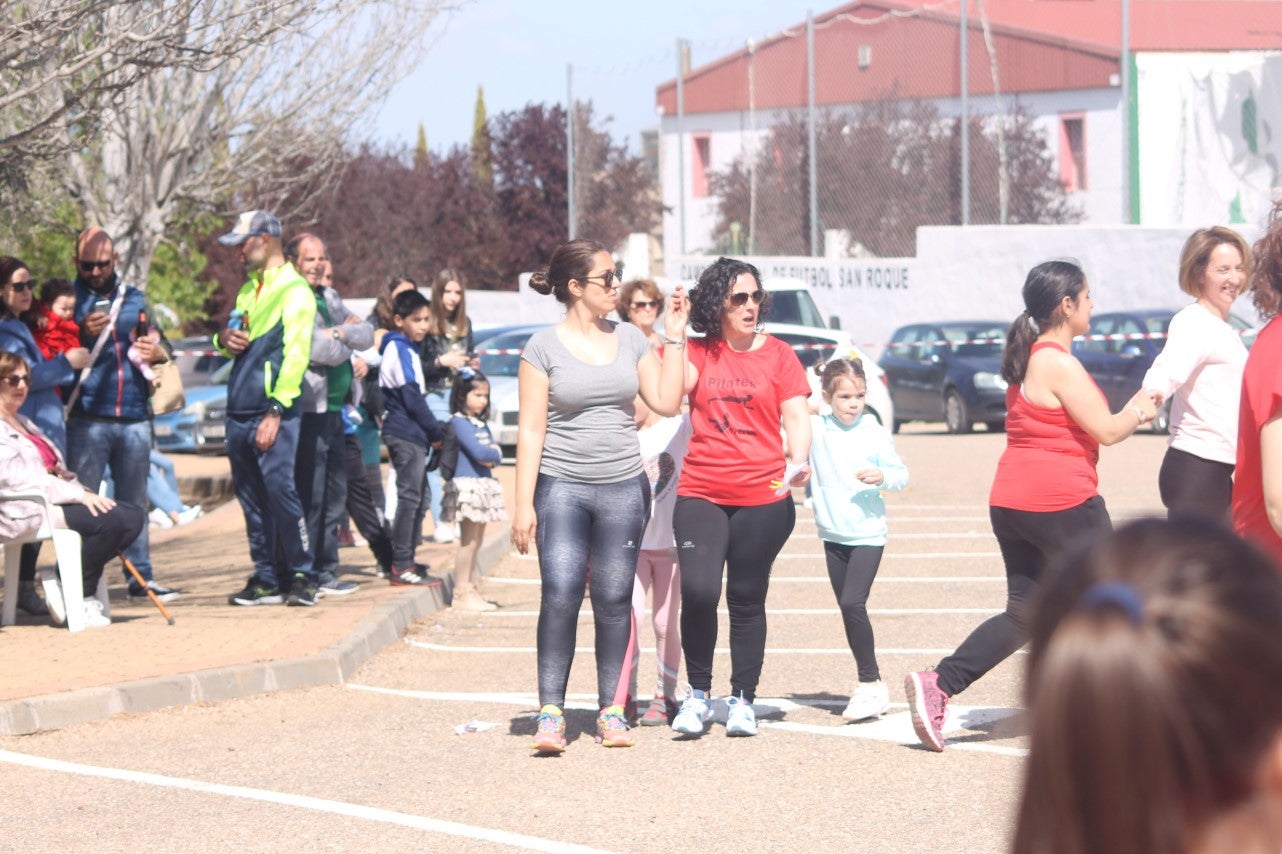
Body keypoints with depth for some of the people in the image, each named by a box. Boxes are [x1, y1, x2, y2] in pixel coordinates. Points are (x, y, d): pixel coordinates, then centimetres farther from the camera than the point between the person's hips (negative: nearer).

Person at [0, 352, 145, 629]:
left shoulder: (23, 423, 25)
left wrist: (81, 491, 3)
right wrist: (78, 494, -22)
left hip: (55, 500, 10)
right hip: (27, 511, -10)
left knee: (133, 517, -4)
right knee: (111, 520, -27)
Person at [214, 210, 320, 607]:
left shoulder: (294, 291, -6)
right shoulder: (249, 290, 20)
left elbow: (295, 354, -14)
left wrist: (275, 411, -20)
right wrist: (224, 340, 5)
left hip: (274, 412, -8)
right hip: (240, 410, 8)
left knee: (280, 488, -13)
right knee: (250, 497, 7)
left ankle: (303, 576, -7)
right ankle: (268, 579, 11)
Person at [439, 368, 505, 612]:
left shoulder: (481, 423, 17)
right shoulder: (459, 422, -10)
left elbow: (496, 454, 10)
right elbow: (477, 452, -19)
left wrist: (491, 456, -11)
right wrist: (492, 453, 0)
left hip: (483, 485, 9)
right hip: (467, 484, -9)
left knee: (476, 541, 12)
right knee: (468, 542, -8)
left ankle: (470, 590, 17)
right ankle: (462, 593, -6)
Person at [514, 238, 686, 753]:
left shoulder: (630, 340, 10)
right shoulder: (544, 348, -1)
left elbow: (666, 402, 4)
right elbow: (531, 429, -3)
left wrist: (676, 339, 1)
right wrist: (524, 503, -7)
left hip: (623, 488, 3)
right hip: (562, 487, -3)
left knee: (614, 598, 3)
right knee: (560, 595, -13)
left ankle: (612, 710, 11)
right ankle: (550, 711, -9)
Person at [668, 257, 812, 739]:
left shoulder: (778, 355, 6)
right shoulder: (698, 352, 8)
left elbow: (796, 416, 1)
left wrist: (798, 460, -16)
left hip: (763, 499, 0)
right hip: (701, 495, 0)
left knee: (747, 599, 5)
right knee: (698, 590, -15)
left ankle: (743, 700, 16)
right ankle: (698, 694, 1)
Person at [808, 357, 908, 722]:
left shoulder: (875, 433, -7)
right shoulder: (816, 428, -1)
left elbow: (901, 473, -1)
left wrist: (882, 476, -21)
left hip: (868, 534, -4)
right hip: (832, 536, 4)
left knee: (853, 603, -17)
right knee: (848, 609, 10)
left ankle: (870, 682, -9)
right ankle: (870, 683, 20)